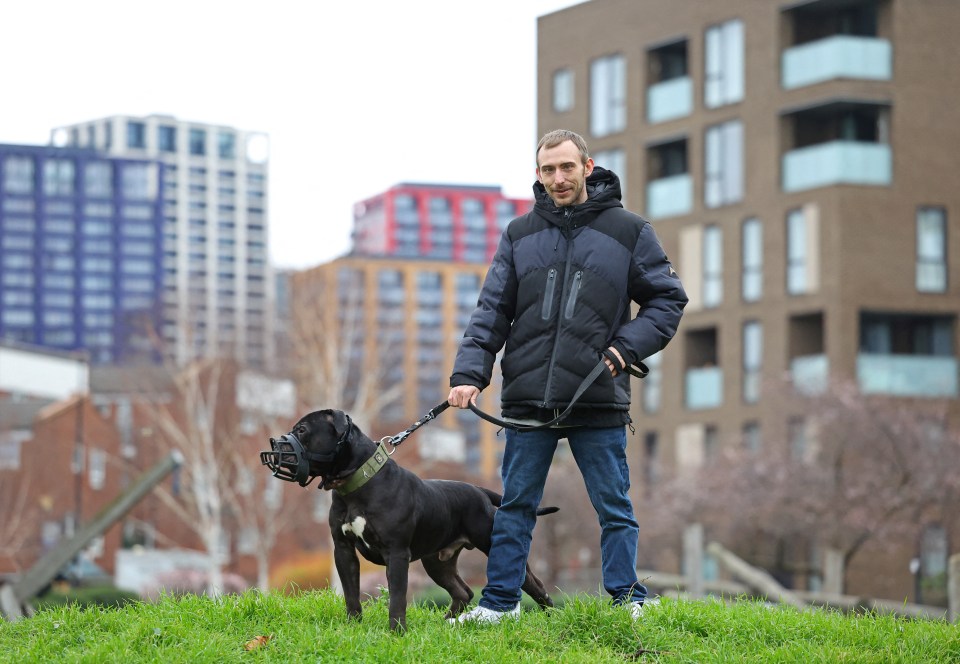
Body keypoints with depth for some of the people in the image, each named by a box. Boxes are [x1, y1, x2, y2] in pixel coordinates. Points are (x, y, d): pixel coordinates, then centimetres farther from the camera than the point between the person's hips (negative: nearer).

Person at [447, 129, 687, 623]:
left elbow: (667, 299, 6)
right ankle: (500, 602, 15)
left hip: (598, 402, -2)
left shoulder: (629, 231, 3)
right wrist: (469, 372, -6)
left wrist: (628, 346, -9)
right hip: (527, 398, 2)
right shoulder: (519, 235, 9)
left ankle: (627, 602, 14)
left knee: (615, 508, 4)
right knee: (515, 506, 7)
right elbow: (492, 311, 7)